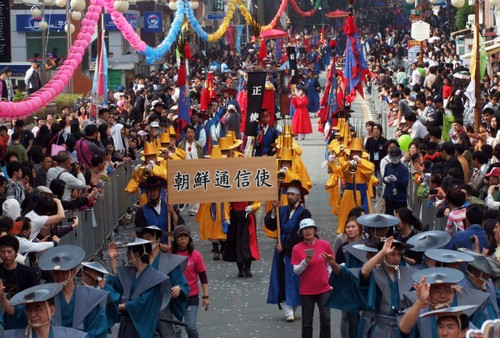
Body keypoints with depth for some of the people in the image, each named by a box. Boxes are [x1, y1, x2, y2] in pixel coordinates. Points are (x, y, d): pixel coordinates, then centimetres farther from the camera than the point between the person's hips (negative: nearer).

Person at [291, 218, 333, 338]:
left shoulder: (325, 245, -2)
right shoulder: (297, 248, -5)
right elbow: (296, 271, -4)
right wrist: (305, 262, -20)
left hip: (324, 289, 0)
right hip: (306, 291, 0)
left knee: (325, 319, -4)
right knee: (307, 322, 5)